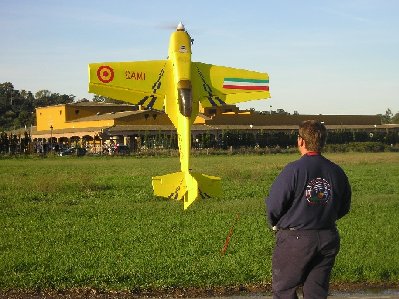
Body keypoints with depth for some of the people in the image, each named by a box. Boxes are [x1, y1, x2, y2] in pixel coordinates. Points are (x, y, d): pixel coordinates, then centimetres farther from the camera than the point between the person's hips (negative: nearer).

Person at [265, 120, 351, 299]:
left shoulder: (294, 170, -16)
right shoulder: (337, 172, 0)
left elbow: (274, 205, -13)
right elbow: (344, 209, 10)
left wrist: (275, 224, 7)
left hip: (294, 239, -5)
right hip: (328, 240, 5)